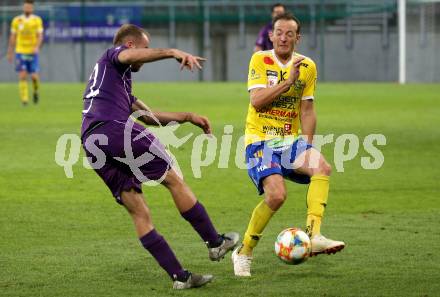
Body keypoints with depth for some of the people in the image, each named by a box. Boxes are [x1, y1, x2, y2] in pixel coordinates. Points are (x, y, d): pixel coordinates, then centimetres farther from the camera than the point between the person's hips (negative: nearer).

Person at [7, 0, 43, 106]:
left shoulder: (37, 20, 1)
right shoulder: (16, 20, 4)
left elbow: (40, 36, -4)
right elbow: (13, 38, 10)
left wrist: (37, 47, -23)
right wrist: (10, 53, 12)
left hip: (33, 52, 0)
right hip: (20, 52, 0)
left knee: (34, 76, -4)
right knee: (22, 76, -9)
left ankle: (35, 91, 27)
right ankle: (24, 99, -6)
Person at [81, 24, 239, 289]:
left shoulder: (117, 82, 38)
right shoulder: (113, 56, 13)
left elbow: (149, 116, 40)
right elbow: (131, 56, -13)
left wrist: (187, 117, 34)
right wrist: (174, 53, -24)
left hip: (91, 145, 9)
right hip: (115, 128, -9)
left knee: (139, 213, 4)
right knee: (174, 180, 4)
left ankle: (179, 276, 1)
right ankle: (215, 243, 10)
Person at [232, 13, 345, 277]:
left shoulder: (308, 67, 8)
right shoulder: (260, 60, -3)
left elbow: (307, 110, 12)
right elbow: (256, 101, -15)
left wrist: (307, 149, 5)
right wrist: (289, 81, -19)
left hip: (290, 140, 4)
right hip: (260, 140, -4)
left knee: (323, 167, -26)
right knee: (277, 195, -25)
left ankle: (314, 236, -30)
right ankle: (244, 252, -6)